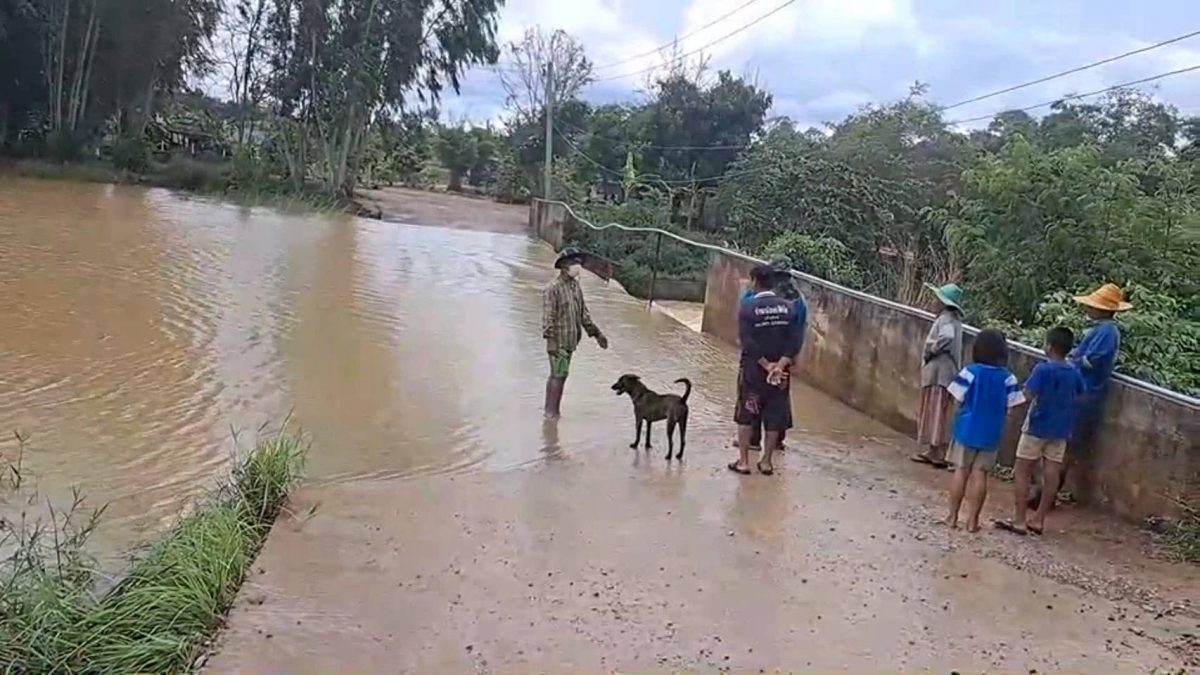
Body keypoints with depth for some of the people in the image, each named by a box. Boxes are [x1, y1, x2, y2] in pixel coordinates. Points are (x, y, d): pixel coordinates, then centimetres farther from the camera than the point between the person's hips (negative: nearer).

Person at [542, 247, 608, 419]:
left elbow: (584, 314, 17)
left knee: (558, 374, 14)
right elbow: (548, 317, -19)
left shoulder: (575, 285, 11)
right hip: (559, 340, -8)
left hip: (570, 340, 8)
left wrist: (597, 334, 15)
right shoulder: (553, 288, -15)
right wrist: (550, 341, -26)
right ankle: (552, 411, 5)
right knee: (559, 374, -5)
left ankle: (551, 410, 24)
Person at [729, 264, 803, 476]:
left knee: (746, 415, 9)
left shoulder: (748, 309, -11)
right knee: (774, 418, 11)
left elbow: (748, 343, -17)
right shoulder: (788, 308, 0)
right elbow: (795, 341, -7)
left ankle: (743, 461, 11)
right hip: (780, 372, 3)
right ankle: (767, 461, 17)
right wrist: (780, 365, -13)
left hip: (754, 371, -3)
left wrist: (766, 365, -14)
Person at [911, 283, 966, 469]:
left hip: (939, 373, -10)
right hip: (938, 372, 10)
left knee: (936, 413, -6)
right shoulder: (951, 319, 16)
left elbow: (946, 337, -34)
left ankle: (939, 454, -4)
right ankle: (933, 451, 21)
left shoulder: (946, 319, -15)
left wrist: (930, 350, -21)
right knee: (933, 413, 15)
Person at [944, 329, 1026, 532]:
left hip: (967, 429, -1)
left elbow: (959, 399, -7)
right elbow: (1010, 406, -5)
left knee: (961, 471, 8)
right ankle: (972, 520, 8)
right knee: (979, 474, 6)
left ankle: (953, 516, 12)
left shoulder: (971, 371, -11)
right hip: (991, 433, 1)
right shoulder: (1007, 377, -7)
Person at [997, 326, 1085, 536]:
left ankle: (1019, 521, 1)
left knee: (1022, 473, 2)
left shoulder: (1043, 369, -16)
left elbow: (1029, 394, -22)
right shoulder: (1074, 372, 3)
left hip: (1038, 427, -6)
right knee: (1051, 476, 8)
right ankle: (1038, 520, 14)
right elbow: (1079, 396, 14)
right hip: (1061, 430, 6)